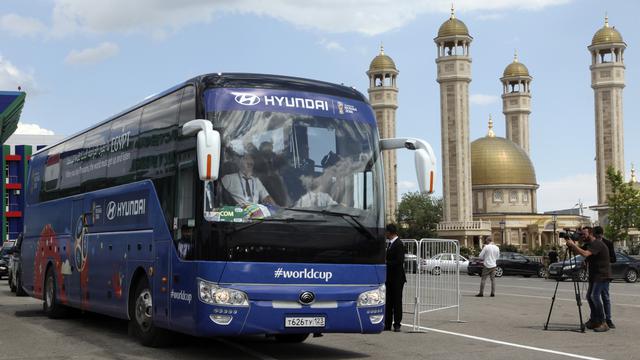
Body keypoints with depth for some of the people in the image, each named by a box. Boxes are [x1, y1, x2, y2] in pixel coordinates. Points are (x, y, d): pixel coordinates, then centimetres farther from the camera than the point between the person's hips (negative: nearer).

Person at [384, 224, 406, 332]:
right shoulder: (389, 243, 13)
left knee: (397, 301, -1)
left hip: (397, 278, -8)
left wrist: (386, 263, -16)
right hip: (389, 278, 8)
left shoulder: (399, 244, -14)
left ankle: (397, 324, 4)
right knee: (388, 301, 10)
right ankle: (387, 324, 15)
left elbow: (399, 261, -20)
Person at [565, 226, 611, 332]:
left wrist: (573, 245, -25)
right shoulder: (588, 244, 14)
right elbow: (577, 252, 15)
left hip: (602, 275, -10)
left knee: (595, 296, -20)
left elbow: (585, 254, -31)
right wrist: (571, 246, -3)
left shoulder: (597, 244, -18)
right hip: (594, 275, 10)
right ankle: (594, 320, 21)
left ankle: (603, 323, -18)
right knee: (589, 296, 11)